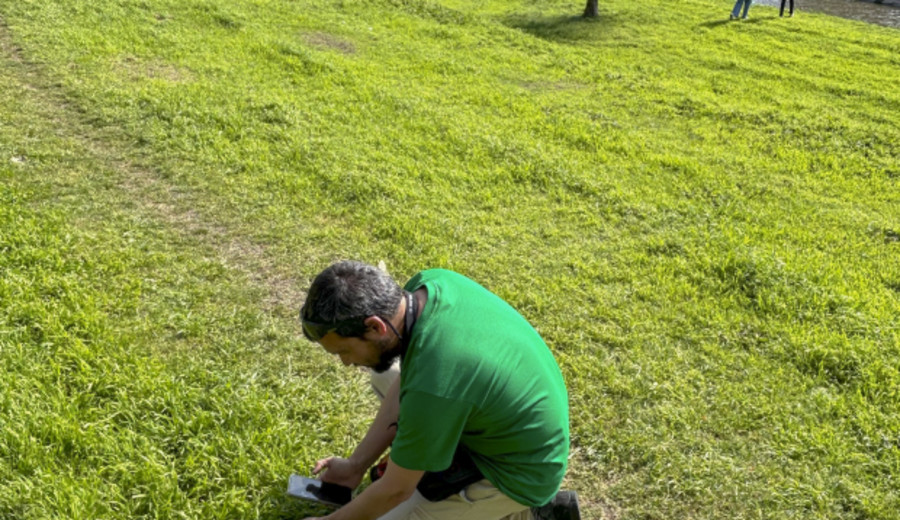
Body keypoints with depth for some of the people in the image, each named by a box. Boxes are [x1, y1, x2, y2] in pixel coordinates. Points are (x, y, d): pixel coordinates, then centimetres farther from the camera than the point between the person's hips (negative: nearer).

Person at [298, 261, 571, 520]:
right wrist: (355, 464, 3)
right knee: (385, 375, 13)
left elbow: (396, 491, -20)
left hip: (521, 471, -8)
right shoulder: (430, 281, -15)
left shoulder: (431, 388, -37)